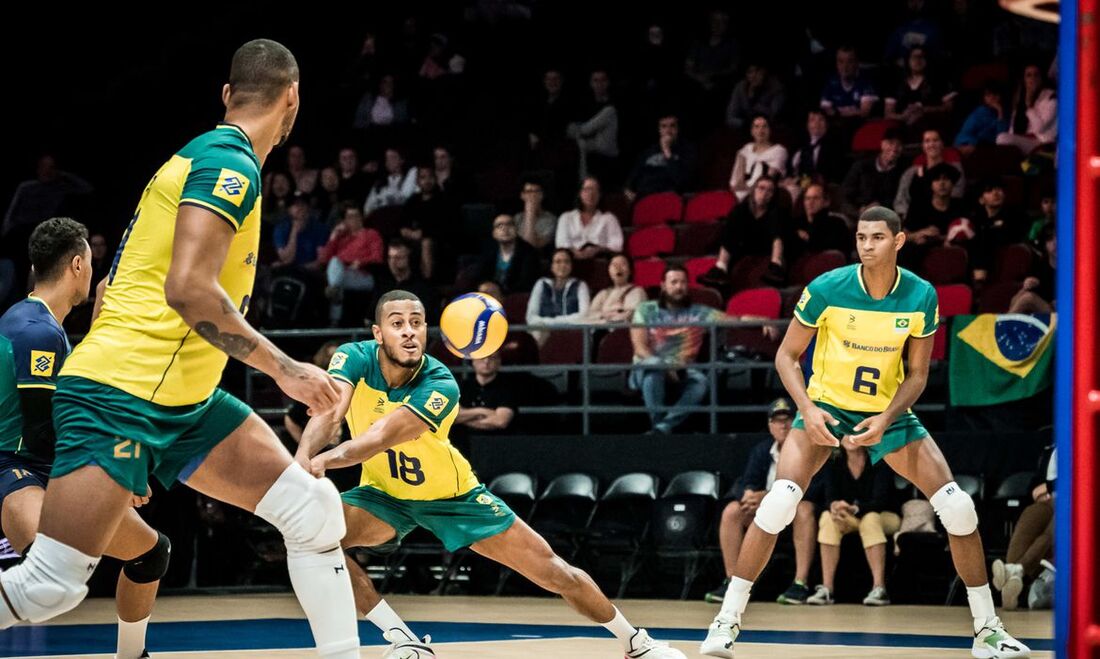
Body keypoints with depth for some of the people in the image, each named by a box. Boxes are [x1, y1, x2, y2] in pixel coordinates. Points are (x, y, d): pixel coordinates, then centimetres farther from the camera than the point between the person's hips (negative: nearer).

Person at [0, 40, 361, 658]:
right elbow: (188, 288, -23)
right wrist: (283, 368, -18)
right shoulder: (230, 162, -11)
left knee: (316, 511, 1)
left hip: (180, 399, 10)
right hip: (121, 392, -10)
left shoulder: (207, 156, 18)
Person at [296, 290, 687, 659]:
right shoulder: (354, 359, -22)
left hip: (453, 495, -2)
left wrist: (324, 460, -60)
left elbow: (382, 437, -44)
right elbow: (328, 413, -38)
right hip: (383, 494, 2)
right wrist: (303, 458, -60)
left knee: (553, 571, -2)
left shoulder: (440, 385, -30)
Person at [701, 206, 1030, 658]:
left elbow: (917, 373, -3)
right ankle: (727, 621, -12)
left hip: (888, 412, 2)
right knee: (779, 502, -23)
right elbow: (786, 355, -8)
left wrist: (886, 419, -20)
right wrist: (807, 409, -24)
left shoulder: (921, 297, -12)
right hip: (826, 405, -2)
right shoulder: (827, 289, -18)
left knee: (957, 507, -8)